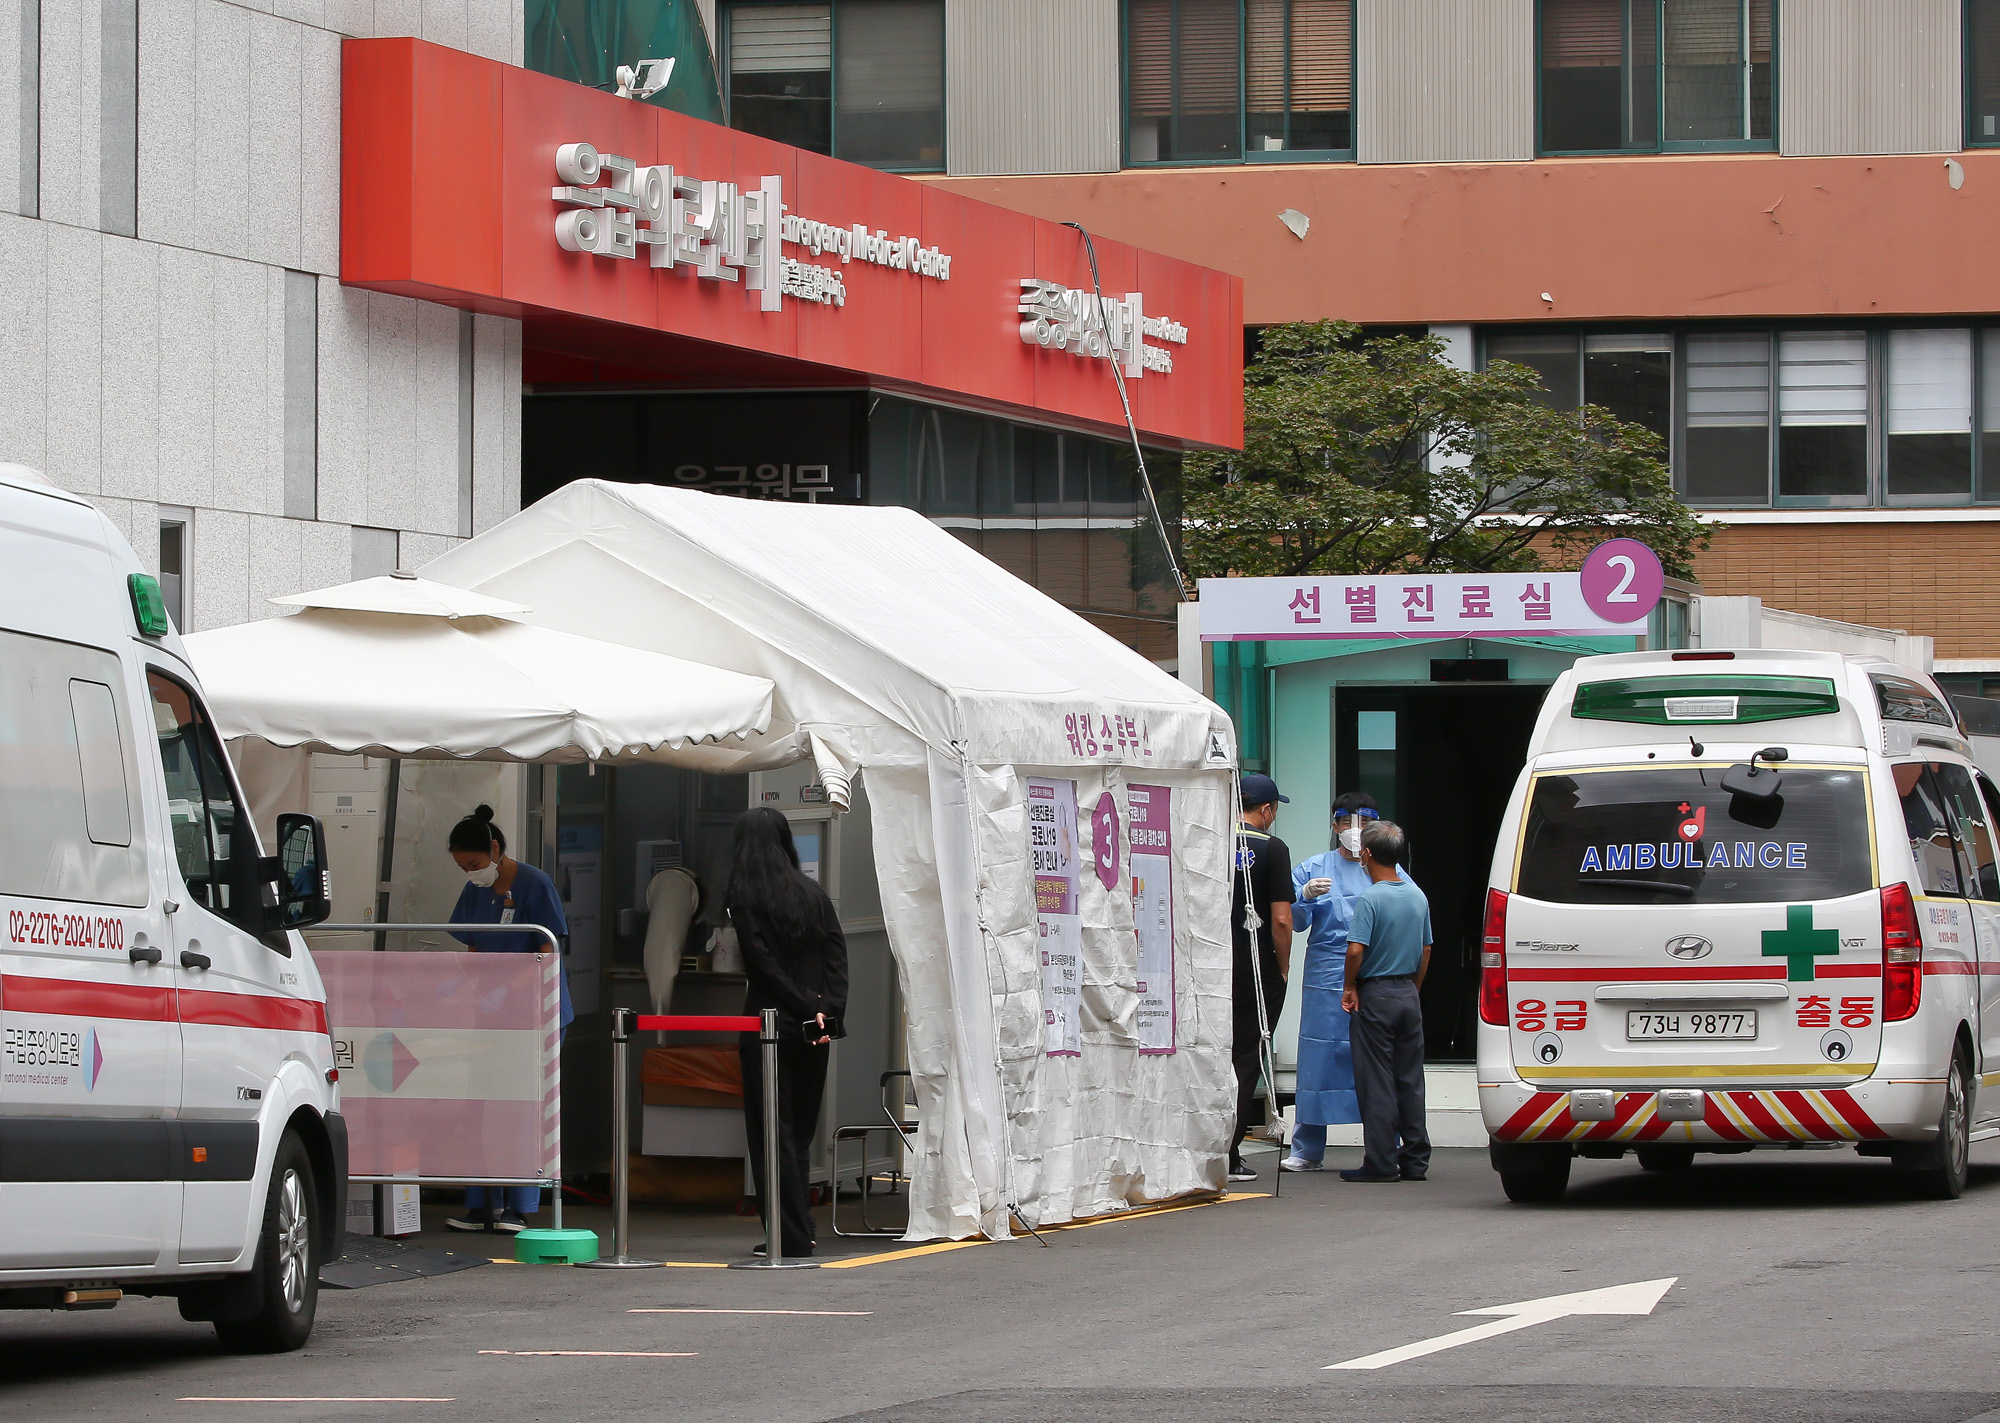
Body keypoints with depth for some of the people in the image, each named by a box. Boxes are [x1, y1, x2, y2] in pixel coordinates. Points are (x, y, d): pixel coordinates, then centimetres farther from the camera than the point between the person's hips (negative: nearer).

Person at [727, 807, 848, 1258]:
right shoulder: (814, 895, 9)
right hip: (814, 1031, 5)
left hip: (769, 1023, -5)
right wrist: (827, 1011, -6)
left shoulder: (744, 899, -6)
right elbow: (837, 956, 1)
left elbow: (764, 964, -13)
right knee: (800, 1133, 13)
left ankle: (791, 1237, -6)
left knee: (773, 1135, -1)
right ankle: (798, 1232, 14)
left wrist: (808, 1008, -10)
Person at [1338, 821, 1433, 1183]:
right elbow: (1425, 950, 12)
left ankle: (1381, 1163, -3)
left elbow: (1356, 950, -21)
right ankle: (1415, 1159, 11)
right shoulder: (1418, 896, 6)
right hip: (1409, 995, 6)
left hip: (1376, 995, -6)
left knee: (1376, 1083, -2)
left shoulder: (1370, 899, -14)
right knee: (1410, 1081, 10)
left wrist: (1350, 987, -7)